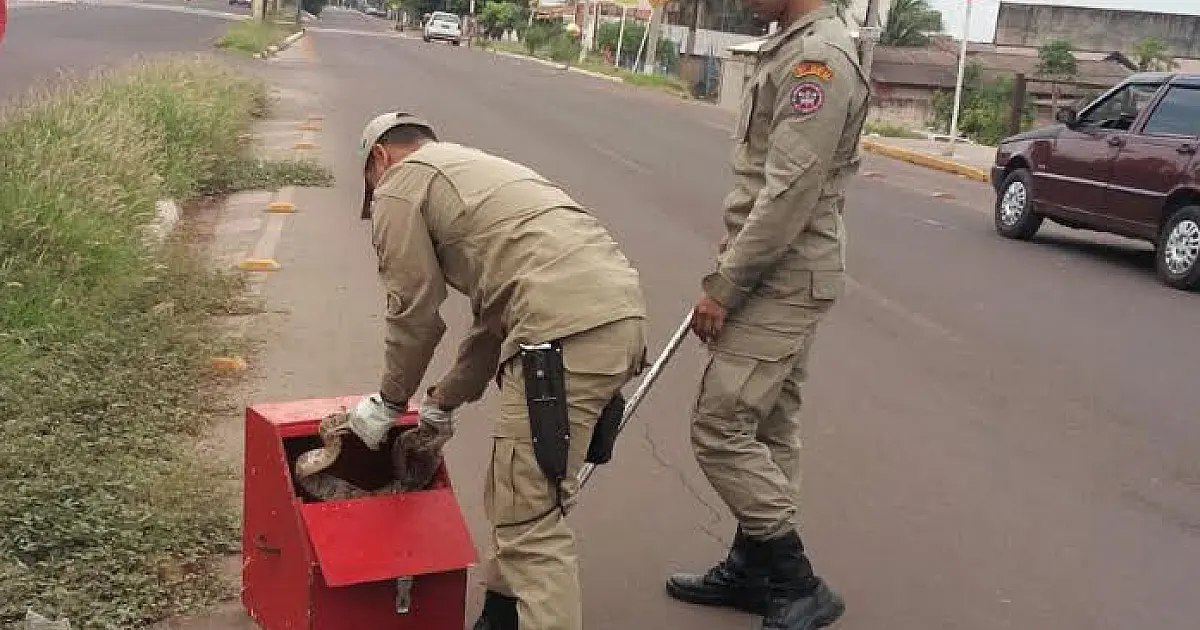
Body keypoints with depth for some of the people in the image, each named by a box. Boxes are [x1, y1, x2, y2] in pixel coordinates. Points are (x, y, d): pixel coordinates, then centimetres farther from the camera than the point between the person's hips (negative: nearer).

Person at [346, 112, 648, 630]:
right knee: (517, 494, 23)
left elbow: (415, 314, 7)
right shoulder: (473, 168, 35)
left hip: (564, 330, -9)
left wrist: (389, 402, 23)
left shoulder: (399, 185, 10)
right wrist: (443, 402, 38)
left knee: (531, 521, -4)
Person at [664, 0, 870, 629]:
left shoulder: (819, 56, -18)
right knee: (768, 427, 15)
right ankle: (752, 570, 26)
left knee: (720, 426, -8)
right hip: (776, 277, 10)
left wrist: (723, 286, -17)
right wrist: (728, 273, 18)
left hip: (784, 282, -10)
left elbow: (790, 197, -23)